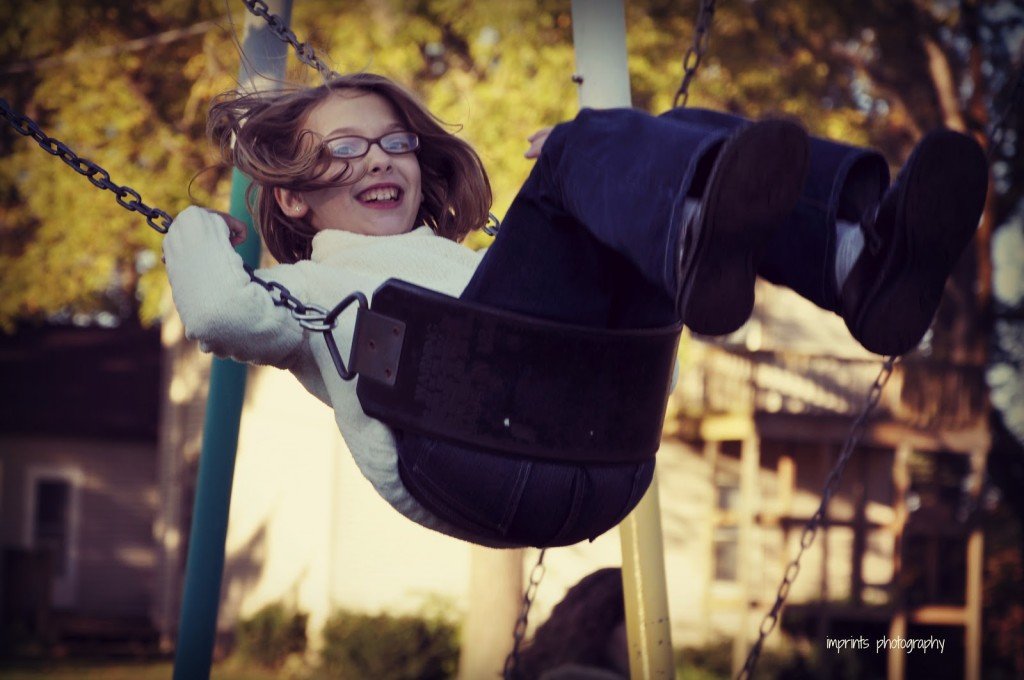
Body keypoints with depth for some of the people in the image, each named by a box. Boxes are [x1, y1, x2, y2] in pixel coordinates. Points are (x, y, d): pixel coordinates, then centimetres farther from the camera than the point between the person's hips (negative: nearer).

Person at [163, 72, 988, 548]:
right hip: (462, 445, -5)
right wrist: (201, 230, 29)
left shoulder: (470, 260, 48)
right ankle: (711, 235, -59)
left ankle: (859, 258, -43)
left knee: (692, 133, -9)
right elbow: (219, 314, 10)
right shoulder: (305, 286, 34)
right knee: (592, 142, -19)